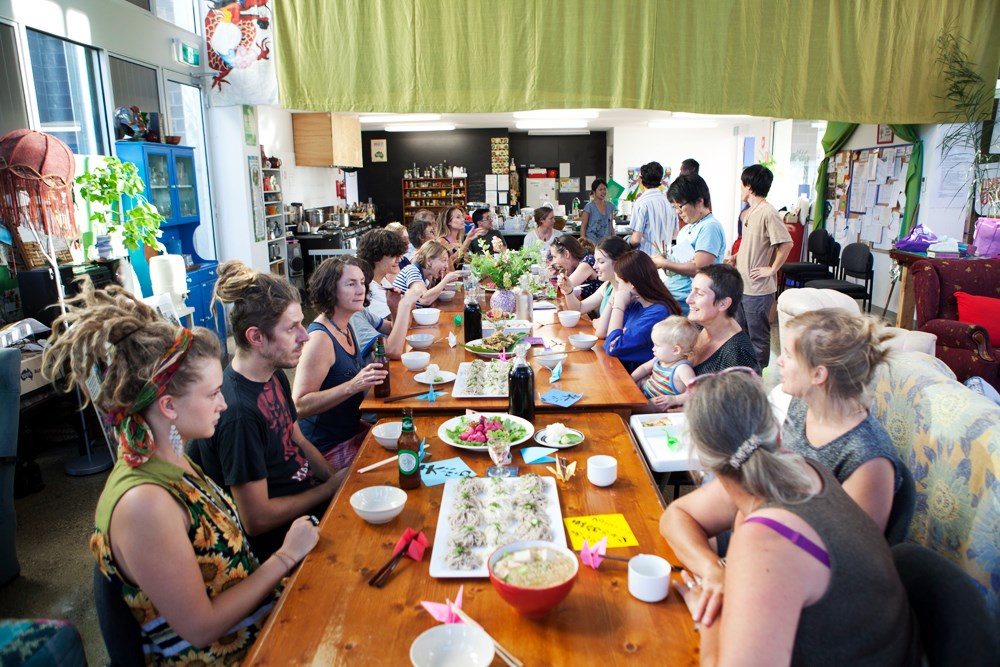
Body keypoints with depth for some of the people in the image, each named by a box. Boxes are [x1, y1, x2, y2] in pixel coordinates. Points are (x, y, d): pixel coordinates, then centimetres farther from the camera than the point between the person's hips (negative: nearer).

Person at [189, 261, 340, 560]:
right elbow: (256, 519, -22)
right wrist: (330, 489, -13)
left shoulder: (275, 376, 1)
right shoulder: (237, 411, -28)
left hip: (307, 496, 8)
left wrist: (339, 479, -1)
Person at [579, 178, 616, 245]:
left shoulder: (610, 206, 10)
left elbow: (611, 226, 15)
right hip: (592, 242, -4)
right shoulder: (589, 207, -4)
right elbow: (583, 226, -4)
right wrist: (583, 237, -19)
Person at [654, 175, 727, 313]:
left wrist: (664, 263, -9)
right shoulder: (686, 229, 19)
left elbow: (699, 269, -18)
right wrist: (665, 258, 3)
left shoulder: (710, 227, -10)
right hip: (670, 297, 8)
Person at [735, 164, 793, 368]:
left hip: (758, 288, -9)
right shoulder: (749, 212, 10)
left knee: (758, 336, 4)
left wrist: (772, 269, -16)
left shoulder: (768, 212, -18)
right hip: (742, 284, 9)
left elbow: (786, 244, -22)